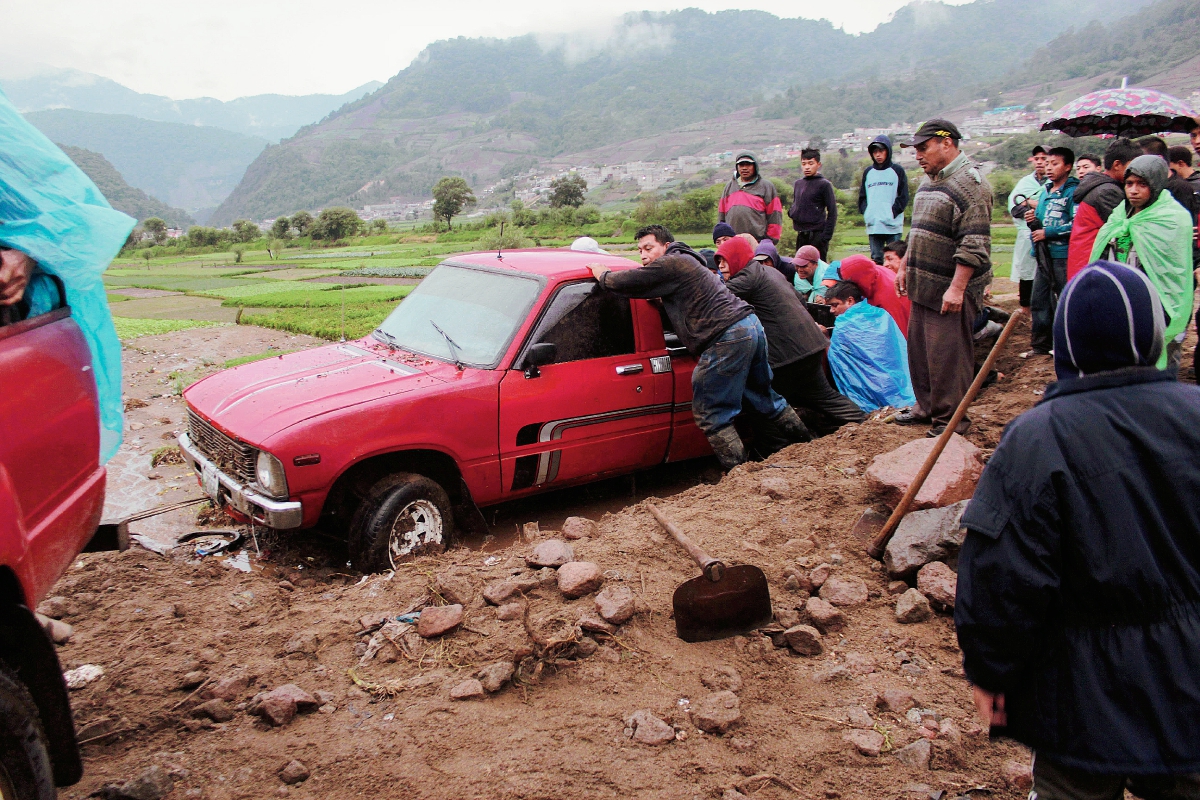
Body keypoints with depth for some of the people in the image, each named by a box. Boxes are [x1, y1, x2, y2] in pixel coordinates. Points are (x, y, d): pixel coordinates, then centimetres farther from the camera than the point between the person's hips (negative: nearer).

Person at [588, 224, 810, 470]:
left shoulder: (670, 264, -6)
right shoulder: (686, 261, 24)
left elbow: (622, 283, -7)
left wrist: (602, 274, 14)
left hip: (728, 338, -10)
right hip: (751, 326, 10)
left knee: (712, 415, -4)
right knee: (764, 400, 23)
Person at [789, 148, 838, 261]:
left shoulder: (824, 184, -4)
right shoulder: (798, 184, 14)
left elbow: (832, 212, -6)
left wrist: (826, 235, -13)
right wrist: (792, 211, 2)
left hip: (817, 234, -6)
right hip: (801, 235, 6)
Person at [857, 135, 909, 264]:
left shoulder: (897, 171, 3)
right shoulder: (868, 172, 14)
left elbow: (903, 197, -1)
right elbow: (862, 197, 15)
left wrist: (892, 213, -12)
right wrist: (866, 212, -1)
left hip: (893, 226, -3)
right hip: (873, 225, 3)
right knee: (875, 260, 6)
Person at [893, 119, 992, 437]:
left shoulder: (969, 182, -14)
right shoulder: (929, 179, 16)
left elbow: (974, 244, -20)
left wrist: (957, 288, -24)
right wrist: (905, 267, 24)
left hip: (951, 290, -9)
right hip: (924, 286, 9)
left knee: (948, 356, -5)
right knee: (919, 348, 14)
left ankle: (951, 418, 6)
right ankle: (926, 406, 28)